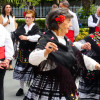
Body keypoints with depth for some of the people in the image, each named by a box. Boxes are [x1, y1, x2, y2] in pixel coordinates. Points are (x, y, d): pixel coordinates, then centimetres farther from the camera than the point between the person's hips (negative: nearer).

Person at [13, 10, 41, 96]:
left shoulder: (36, 27, -2)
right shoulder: (22, 27, 14)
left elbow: (37, 37, -20)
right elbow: (16, 33, -4)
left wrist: (26, 37, -21)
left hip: (32, 51, -5)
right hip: (22, 51, 5)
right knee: (21, 69, 6)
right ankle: (21, 88, 18)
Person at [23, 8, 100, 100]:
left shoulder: (66, 41, 11)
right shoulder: (46, 40, -13)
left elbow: (80, 57, 17)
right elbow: (32, 59, -26)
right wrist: (46, 52, -44)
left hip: (65, 86, 7)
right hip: (47, 87, -7)